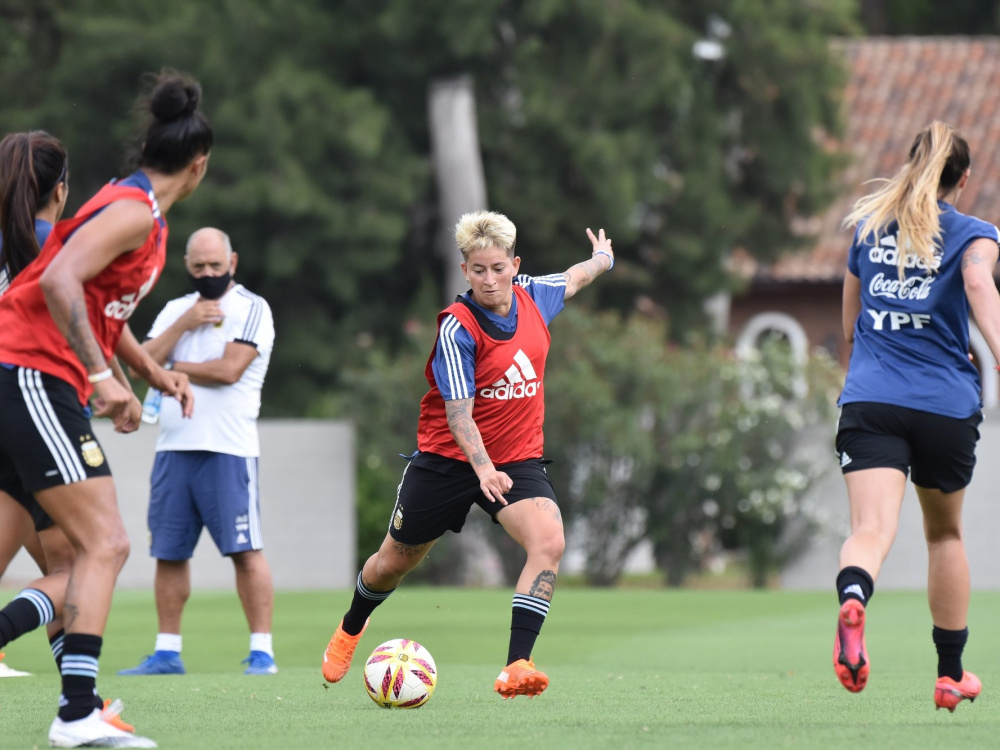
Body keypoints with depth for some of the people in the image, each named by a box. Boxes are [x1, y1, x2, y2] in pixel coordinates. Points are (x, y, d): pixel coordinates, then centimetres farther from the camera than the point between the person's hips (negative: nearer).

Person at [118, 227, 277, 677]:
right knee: (169, 552, 7)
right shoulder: (175, 310, 17)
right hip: (174, 448, 6)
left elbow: (230, 369, -13)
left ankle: (262, 651, -6)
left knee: (245, 550, -8)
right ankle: (167, 652, 13)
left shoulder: (251, 309, -1)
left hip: (228, 449, -6)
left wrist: (174, 369, -1)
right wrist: (183, 326, -5)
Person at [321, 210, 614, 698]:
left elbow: (572, 280, 22)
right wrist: (483, 467, -44)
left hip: (517, 459, 3)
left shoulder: (533, 298, -4)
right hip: (449, 457, -3)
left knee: (549, 541, -26)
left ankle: (516, 667, -29)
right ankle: (351, 629, 48)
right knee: (396, 561, 14)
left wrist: (602, 258, 41)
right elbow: (458, 412, -29)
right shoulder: (457, 329, -22)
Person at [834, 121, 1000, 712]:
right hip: (946, 406, -1)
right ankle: (951, 674, 29)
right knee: (946, 534, 20)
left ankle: (853, 602, -50)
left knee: (871, 529, -14)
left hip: (869, 399, 1)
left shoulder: (868, 226, 17)